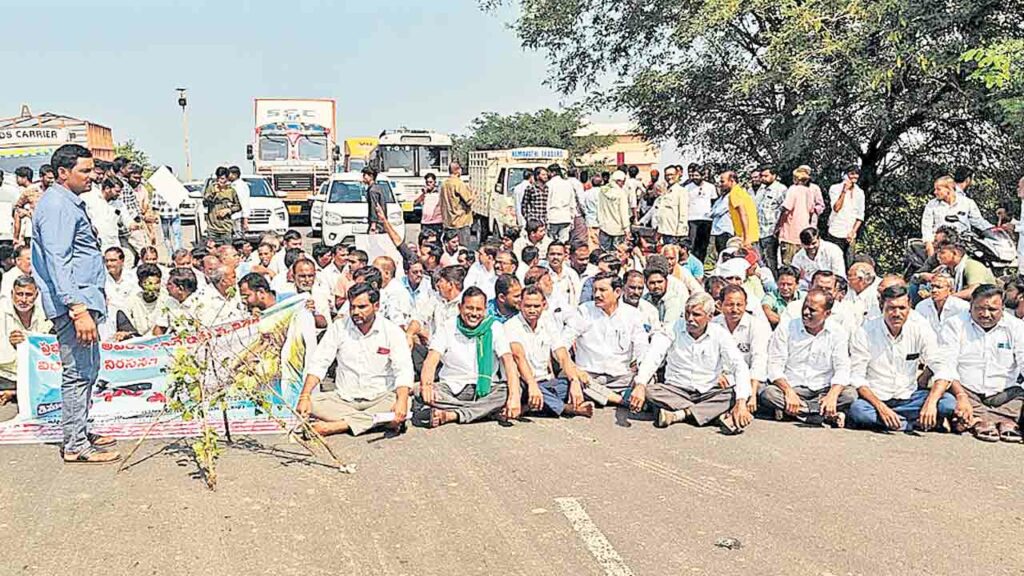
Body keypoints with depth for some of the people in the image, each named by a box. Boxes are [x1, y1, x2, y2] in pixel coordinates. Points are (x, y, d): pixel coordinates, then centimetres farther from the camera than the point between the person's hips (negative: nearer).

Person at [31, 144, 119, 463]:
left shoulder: (71, 203, 18)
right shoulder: (56, 206, -15)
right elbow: (57, 262, -23)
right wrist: (78, 310, -29)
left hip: (84, 297, 11)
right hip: (72, 300, -11)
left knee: (88, 369, 17)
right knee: (78, 372, -6)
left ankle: (79, 433, 27)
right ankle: (75, 445, 1)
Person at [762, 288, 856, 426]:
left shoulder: (838, 333, 2)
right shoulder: (786, 329, 0)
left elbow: (842, 369, -6)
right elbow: (775, 365, -6)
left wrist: (832, 395, -26)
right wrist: (789, 392, -24)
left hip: (823, 391, 0)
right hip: (792, 388, 0)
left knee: (850, 394, -27)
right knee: (767, 393, -32)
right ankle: (827, 415, -29)